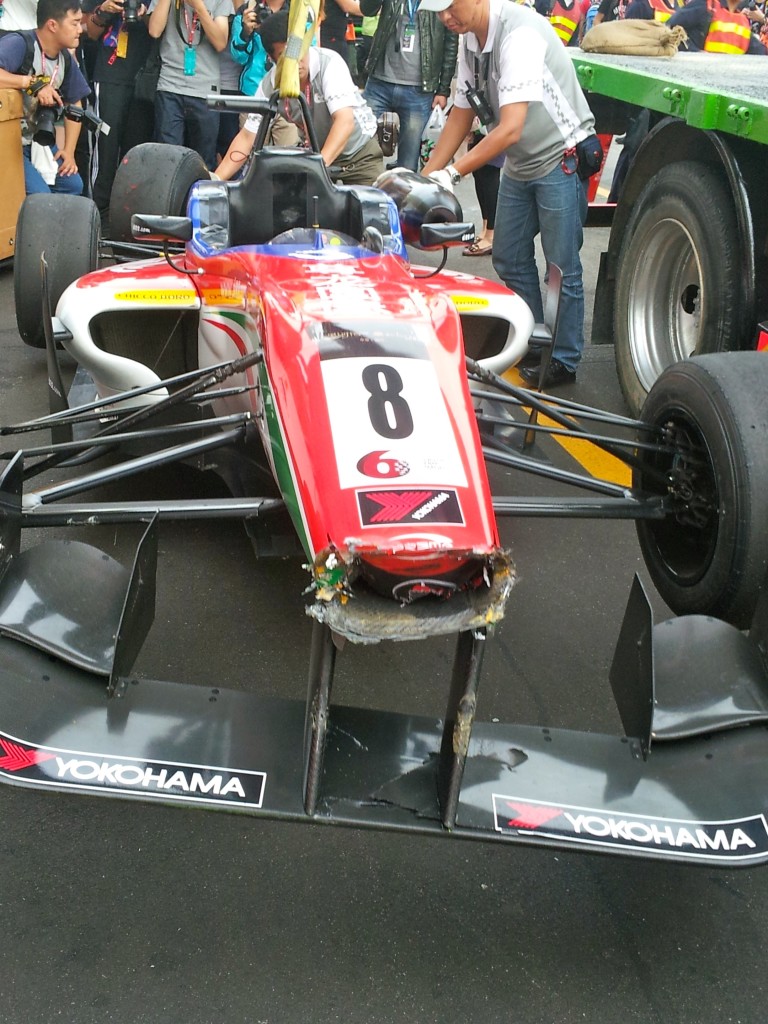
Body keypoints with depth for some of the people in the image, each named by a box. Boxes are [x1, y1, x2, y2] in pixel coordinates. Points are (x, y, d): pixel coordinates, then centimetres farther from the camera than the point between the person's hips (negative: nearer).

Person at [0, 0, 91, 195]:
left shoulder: (65, 57, 1)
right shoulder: (19, 44, -22)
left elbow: (74, 104, 10)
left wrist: (69, 150, 1)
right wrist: (33, 82, -35)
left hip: (37, 140, 8)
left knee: (73, 185, 9)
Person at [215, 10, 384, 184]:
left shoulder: (330, 63, -28)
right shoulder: (270, 84, -18)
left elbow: (345, 121, -38)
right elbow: (247, 136, -12)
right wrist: (216, 180, -23)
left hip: (359, 151, -3)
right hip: (316, 152, 3)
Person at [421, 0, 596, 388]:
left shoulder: (519, 33, -26)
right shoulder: (470, 39, -1)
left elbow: (511, 128, -32)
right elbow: (461, 114, 7)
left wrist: (450, 174, -30)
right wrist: (425, 178, 1)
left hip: (561, 158, -8)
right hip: (519, 164, 9)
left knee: (562, 266, -2)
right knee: (510, 260, 13)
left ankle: (563, 361, 10)